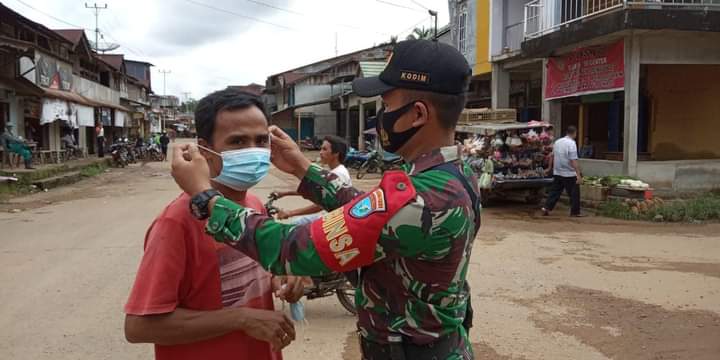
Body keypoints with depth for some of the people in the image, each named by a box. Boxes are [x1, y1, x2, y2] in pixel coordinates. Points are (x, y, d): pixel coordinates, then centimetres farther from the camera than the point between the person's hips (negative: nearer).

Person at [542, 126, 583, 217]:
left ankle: (546, 208, 5)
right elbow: (573, 161, -21)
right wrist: (579, 175, -22)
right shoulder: (571, 143, -15)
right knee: (574, 193, 5)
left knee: (555, 191, 12)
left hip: (557, 173, 7)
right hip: (569, 174, -7)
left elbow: (552, 156, 18)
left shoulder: (557, 142, 8)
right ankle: (575, 212, 11)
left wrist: (550, 168, 31)